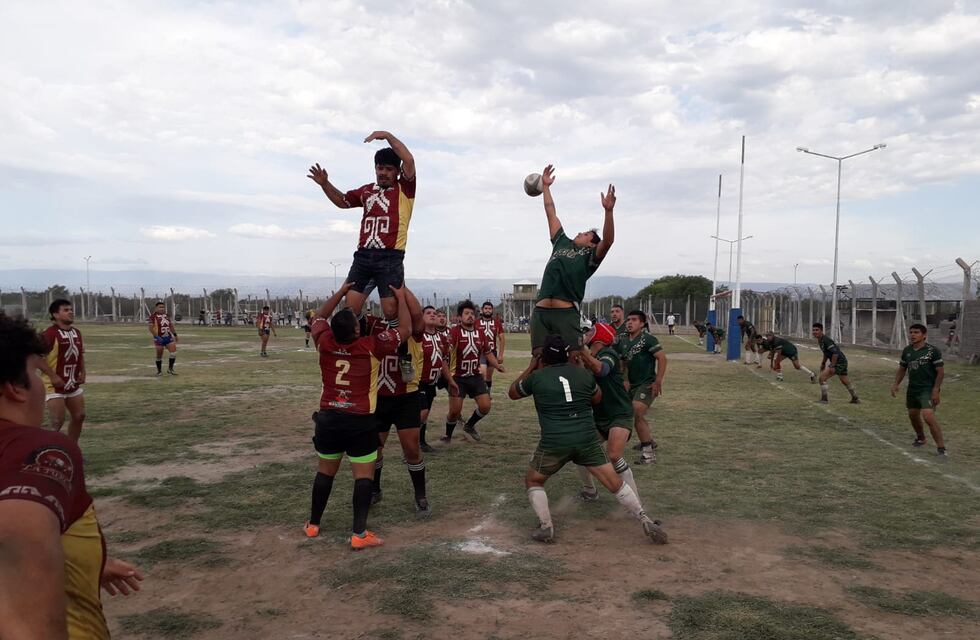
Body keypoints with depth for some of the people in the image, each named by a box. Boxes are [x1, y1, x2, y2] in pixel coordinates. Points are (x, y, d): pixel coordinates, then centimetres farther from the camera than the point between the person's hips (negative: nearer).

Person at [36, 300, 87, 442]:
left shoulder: (77, 332, 8)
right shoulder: (49, 334, -18)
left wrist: (82, 372, 8)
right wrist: (53, 376, -23)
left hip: (73, 384, 8)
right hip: (55, 385, -8)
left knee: (79, 416, 12)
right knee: (57, 422, -9)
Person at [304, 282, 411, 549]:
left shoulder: (324, 342, -3)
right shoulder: (371, 346, -12)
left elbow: (320, 317, 20)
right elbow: (405, 329, 0)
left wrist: (341, 292, 23)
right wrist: (401, 297, 10)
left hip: (328, 418, 4)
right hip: (361, 422, -4)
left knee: (325, 471, 17)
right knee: (364, 475, 1)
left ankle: (313, 524, 27)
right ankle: (359, 534, -3)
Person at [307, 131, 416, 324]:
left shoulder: (404, 190, 5)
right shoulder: (367, 191, 20)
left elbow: (409, 160, -9)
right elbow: (342, 201, 34)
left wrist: (387, 136, -7)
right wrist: (325, 184, 19)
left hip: (390, 258, -5)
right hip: (363, 255, 5)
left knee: (391, 311, -9)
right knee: (351, 308, -1)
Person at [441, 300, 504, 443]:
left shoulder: (479, 333, 5)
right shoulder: (455, 331, -13)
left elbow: (487, 353, 18)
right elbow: (448, 350, -30)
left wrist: (497, 366, 4)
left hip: (476, 376, 5)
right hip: (458, 377, -5)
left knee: (485, 406, -3)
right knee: (455, 411, -3)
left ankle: (469, 426, 27)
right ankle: (448, 435, 25)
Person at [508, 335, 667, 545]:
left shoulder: (536, 377, 4)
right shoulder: (584, 374, 9)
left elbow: (512, 393, 23)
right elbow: (597, 399, 27)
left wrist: (530, 368, 31)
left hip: (553, 442, -2)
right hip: (587, 438, 2)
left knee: (533, 480, 20)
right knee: (614, 482, 9)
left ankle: (546, 527, 9)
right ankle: (647, 523, 6)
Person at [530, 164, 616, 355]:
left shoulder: (590, 255, 10)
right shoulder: (562, 243, 25)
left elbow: (607, 241, -9)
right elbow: (551, 214, 31)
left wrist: (608, 211, -21)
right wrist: (545, 187, 34)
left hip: (566, 314, -5)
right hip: (540, 312, 5)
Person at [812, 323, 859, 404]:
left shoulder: (826, 340, -22)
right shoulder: (819, 340, 8)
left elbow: (835, 353, -27)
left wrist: (832, 366, -25)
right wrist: (823, 363, 21)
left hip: (839, 362, -10)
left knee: (822, 377, -14)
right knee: (845, 381, 22)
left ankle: (824, 399, -7)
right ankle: (855, 399, 35)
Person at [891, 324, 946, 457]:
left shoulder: (933, 351, -11)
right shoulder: (907, 351, 6)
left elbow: (940, 372, -11)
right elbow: (902, 369, 16)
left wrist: (936, 390, -17)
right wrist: (896, 384, 5)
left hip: (928, 389, -7)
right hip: (912, 389, 7)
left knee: (928, 416, -21)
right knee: (913, 415, 19)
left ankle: (941, 448, -14)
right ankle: (920, 438, 46)